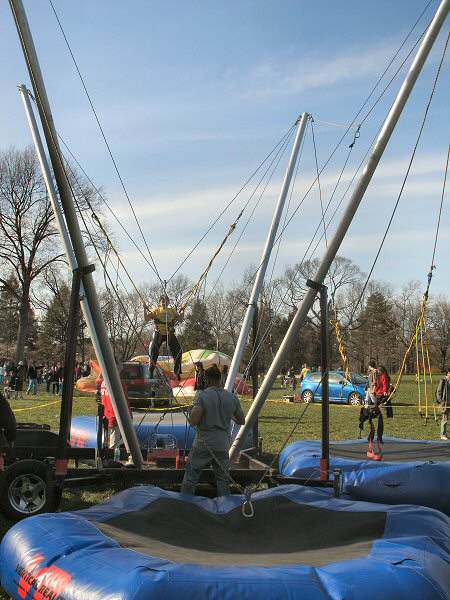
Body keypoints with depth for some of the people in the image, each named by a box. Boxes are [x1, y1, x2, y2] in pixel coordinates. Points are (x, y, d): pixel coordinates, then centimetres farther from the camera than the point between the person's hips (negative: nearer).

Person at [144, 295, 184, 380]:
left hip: (170, 334, 2)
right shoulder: (156, 311, 4)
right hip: (159, 334, -2)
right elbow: (146, 319, -4)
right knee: (154, 352, -9)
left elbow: (180, 319, 4)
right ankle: (151, 372, 3)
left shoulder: (172, 311, 10)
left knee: (177, 351, -5)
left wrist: (182, 310, -5)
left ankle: (177, 372, 7)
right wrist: (145, 309, -14)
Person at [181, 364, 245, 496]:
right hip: (222, 446, 4)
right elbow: (241, 421, 9)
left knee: (190, 478, 5)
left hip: (202, 444, -4)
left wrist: (192, 412, 1)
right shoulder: (232, 397, 1)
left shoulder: (202, 395, -12)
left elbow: (193, 421, -20)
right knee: (223, 479, 11)